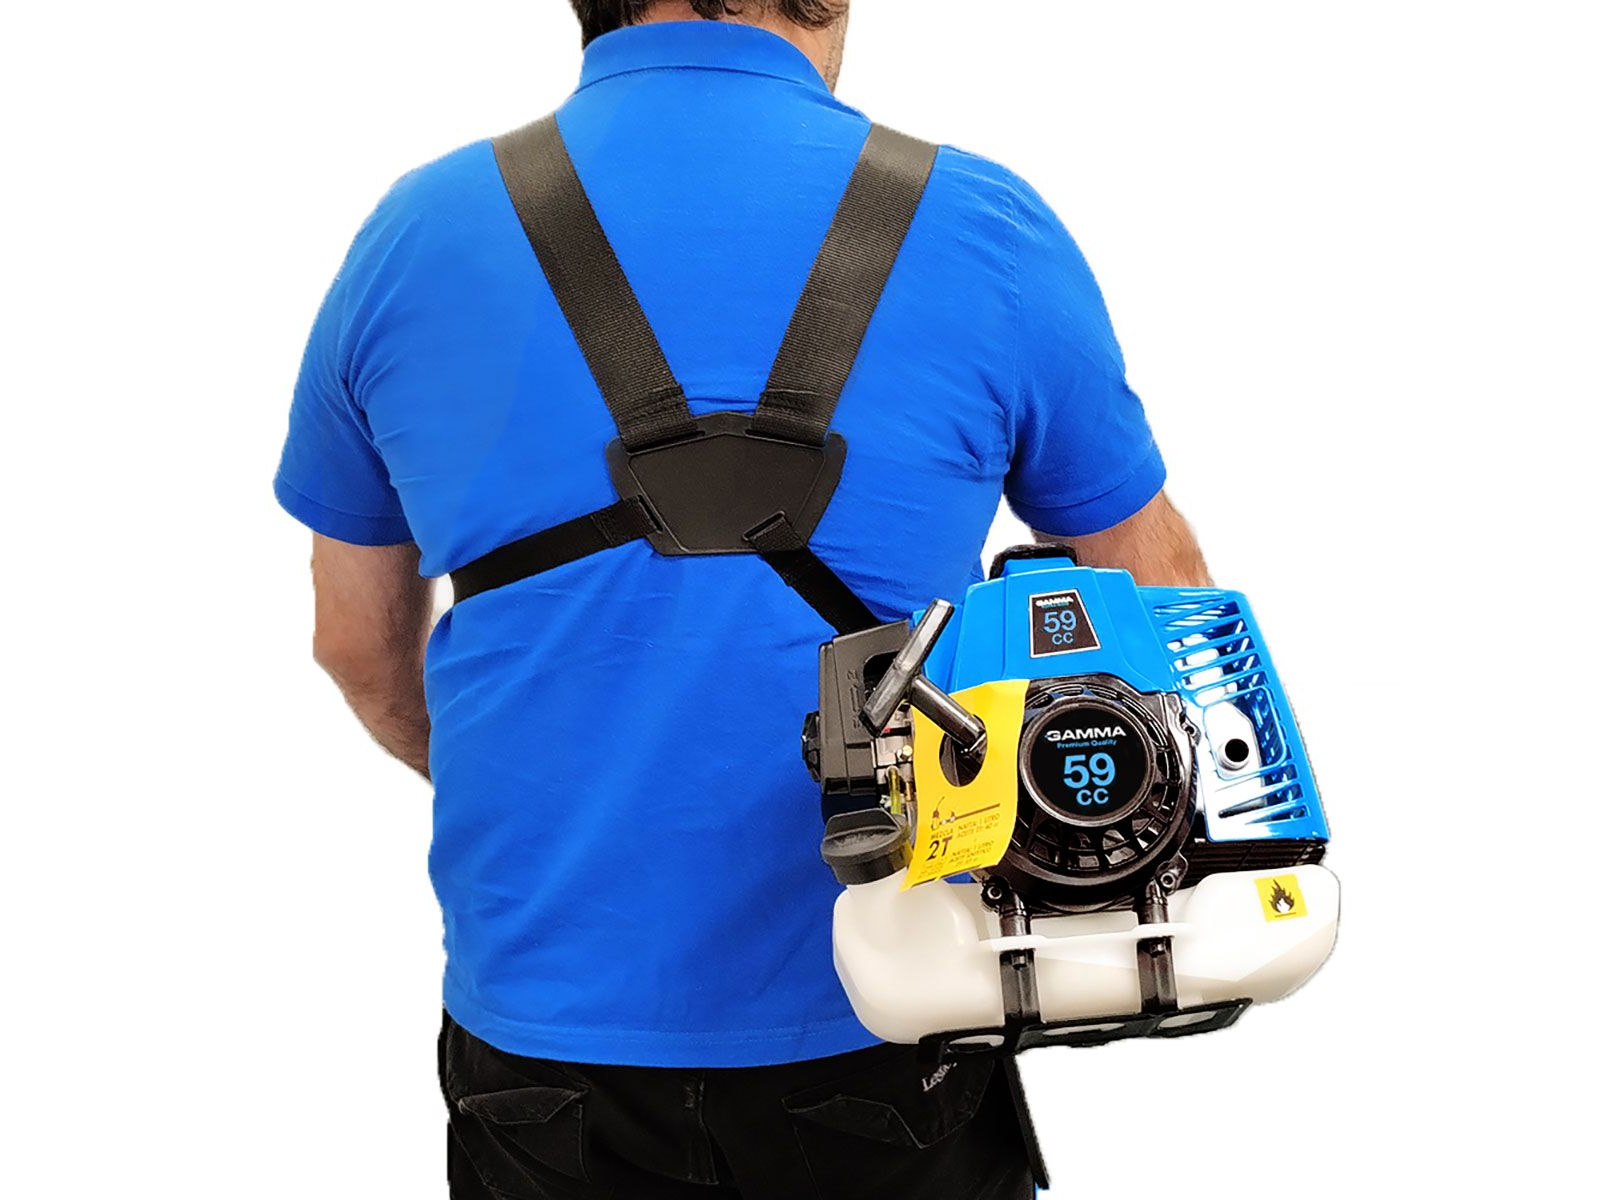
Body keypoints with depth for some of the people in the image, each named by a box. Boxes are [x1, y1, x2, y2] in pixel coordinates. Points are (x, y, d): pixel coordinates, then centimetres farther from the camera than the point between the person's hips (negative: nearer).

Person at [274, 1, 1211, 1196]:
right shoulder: (984, 225, -9)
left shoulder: (414, 232, -4)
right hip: (881, 1011, -1)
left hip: (546, 1010, 2)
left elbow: (361, 645, 7)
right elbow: (1162, 598, 3)